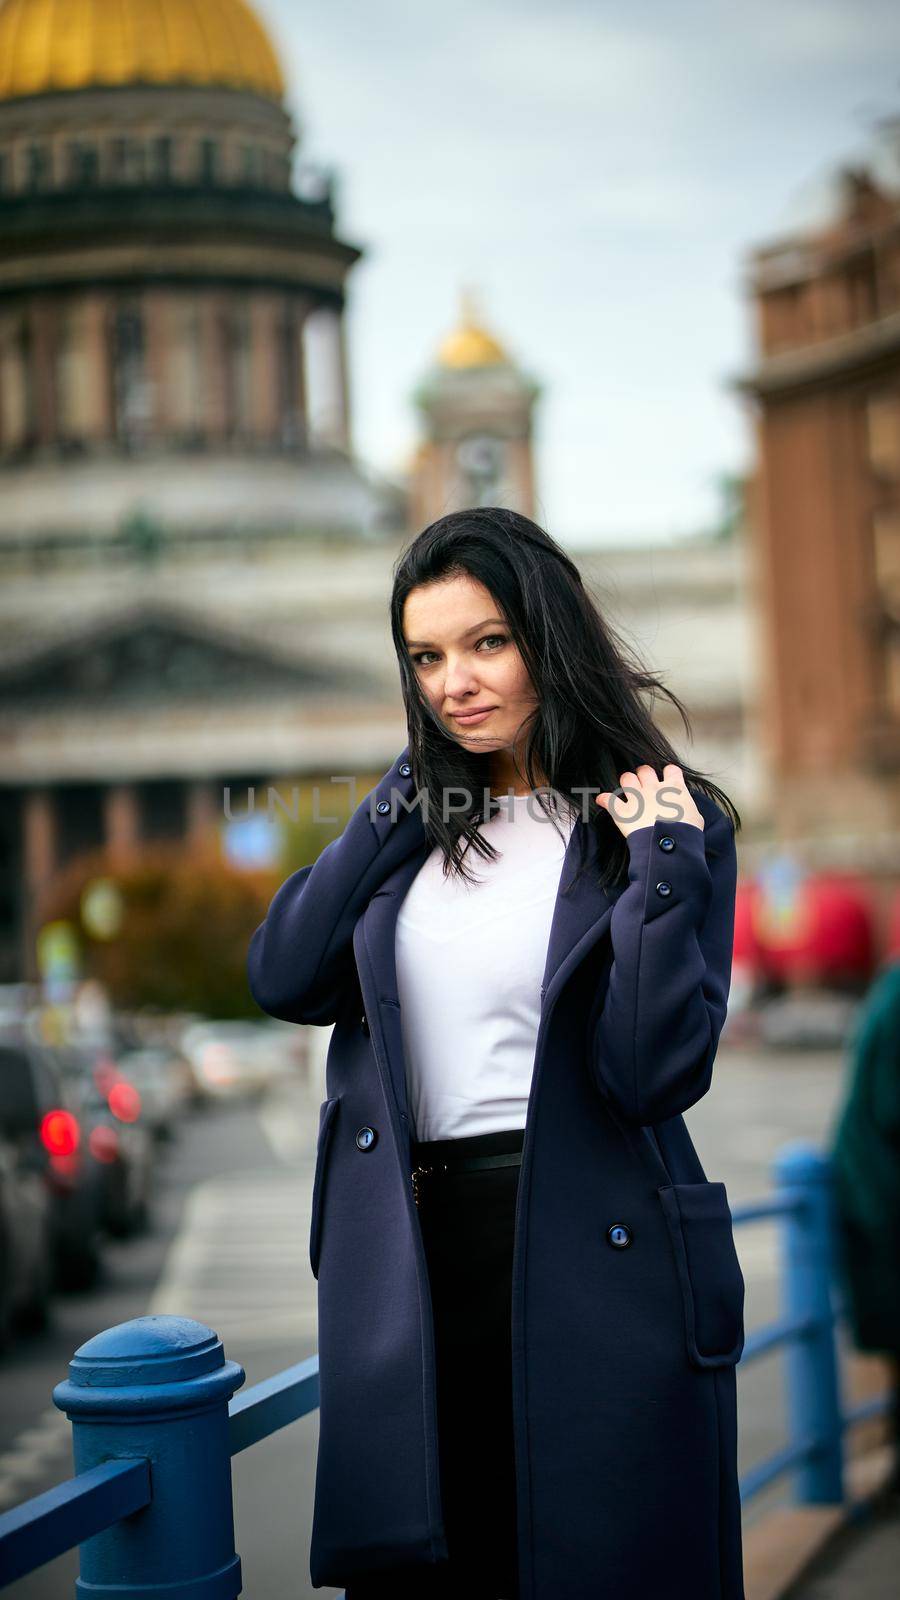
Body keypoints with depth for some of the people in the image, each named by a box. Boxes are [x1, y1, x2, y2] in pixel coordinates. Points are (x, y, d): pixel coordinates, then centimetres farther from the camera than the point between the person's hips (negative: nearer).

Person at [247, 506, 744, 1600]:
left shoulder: (670, 824, -3)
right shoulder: (417, 818, 12)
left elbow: (652, 1076, -14)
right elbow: (282, 980, -3)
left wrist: (662, 867, -18)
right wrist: (399, 806, 0)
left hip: (595, 1264, -4)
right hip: (408, 1261, 4)